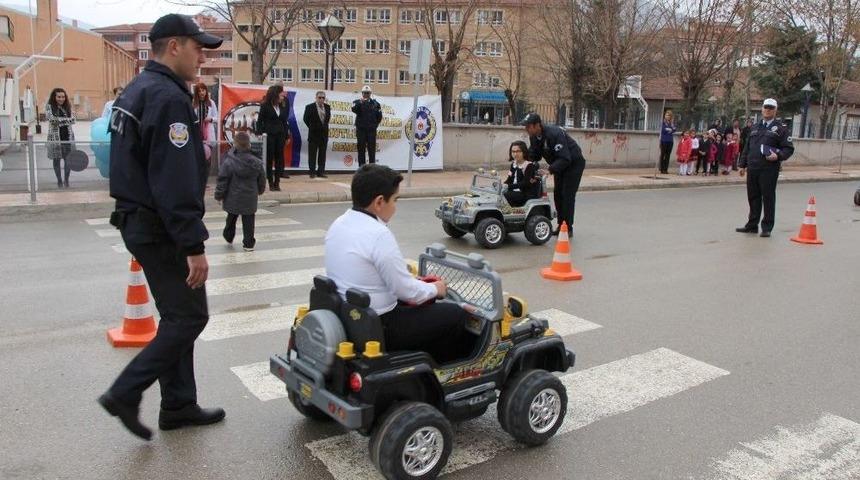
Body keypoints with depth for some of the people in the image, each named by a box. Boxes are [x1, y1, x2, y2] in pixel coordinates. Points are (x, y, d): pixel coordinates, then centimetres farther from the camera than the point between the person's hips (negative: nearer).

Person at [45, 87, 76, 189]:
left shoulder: (68, 107, 8)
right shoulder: (49, 107, 0)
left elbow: (73, 120, -2)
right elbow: (53, 119, -14)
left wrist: (60, 121, -11)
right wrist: (67, 119, -11)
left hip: (68, 136, 2)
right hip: (55, 137, -2)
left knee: (68, 160, -1)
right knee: (56, 160, 7)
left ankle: (66, 180, 14)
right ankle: (59, 181, 18)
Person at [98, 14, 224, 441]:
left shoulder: (136, 91, 15)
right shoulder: (168, 97, -18)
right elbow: (176, 182, -24)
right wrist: (194, 245, -23)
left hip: (137, 220, 10)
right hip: (161, 229, -10)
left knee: (178, 315, 15)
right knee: (188, 317, -1)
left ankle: (178, 406, 22)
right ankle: (125, 393, 6)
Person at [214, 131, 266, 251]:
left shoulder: (228, 162, -15)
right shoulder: (257, 163, -4)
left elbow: (222, 181, -11)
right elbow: (262, 180, 8)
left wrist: (219, 195, 1)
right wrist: (260, 190, 28)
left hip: (233, 198, -1)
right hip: (250, 199, 1)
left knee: (231, 218, 20)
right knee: (248, 221, 7)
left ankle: (228, 237, 38)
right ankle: (249, 243, 7)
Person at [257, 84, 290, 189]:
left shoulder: (282, 106, 10)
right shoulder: (265, 106, -3)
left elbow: (284, 121, 12)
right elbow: (260, 121, -3)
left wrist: (286, 135, 8)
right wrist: (259, 133, -12)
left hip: (280, 135, 4)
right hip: (269, 135, -4)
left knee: (279, 158, 3)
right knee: (269, 158, 1)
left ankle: (277, 182, 7)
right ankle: (271, 183, 6)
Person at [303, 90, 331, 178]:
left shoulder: (327, 107, 5)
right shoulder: (310, 107, -7)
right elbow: (306, 119, 0)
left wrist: (324, 126, 11)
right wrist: (312, 127, 4)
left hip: (324, 134, 4)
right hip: (313, 134, -4)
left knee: (322, 154, 6)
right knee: (312, 154, 1)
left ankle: (321, 172, 11)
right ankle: (312, 172, 5)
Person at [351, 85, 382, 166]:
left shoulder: (375, 103, 8)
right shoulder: (357, 102, 5)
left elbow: (379, 116, 13)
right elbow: (354, 110, -16)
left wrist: (375, 125, 7)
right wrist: (360, 102, -25)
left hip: (371, 130, 1)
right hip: (361, 130, -1)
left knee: (372, 149, 0)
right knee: (361, 149, 2)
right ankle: (361, 167, 6)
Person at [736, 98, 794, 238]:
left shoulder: (780, 129, 2)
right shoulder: (755, 128, 19)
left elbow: (789, 148, -2)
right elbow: (747, 147, 22)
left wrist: (778, 156, -20)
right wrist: (743, 164, 18)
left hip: (769, 170, -5)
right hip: (752, 169, 5)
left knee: (768, 198, -1)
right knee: (753, 197, 11)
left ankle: (767, 227, 6)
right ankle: (752, 225, 20)